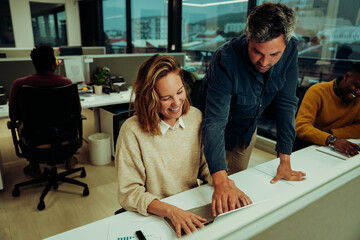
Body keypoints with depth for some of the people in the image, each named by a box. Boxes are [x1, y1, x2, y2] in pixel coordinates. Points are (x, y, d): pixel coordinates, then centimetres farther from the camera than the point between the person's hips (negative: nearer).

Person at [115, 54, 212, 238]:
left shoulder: (195, 117, -3)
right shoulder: (132, 131, -17)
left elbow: (205, 164, 6)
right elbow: (129, 192, -15)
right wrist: (170, 210, -27)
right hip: (154, 217, -2)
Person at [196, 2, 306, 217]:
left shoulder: (290, 50, -22)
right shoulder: (226, 60, -37)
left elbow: (286, 104, -16)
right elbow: (215, 121, -42)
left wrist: (285, 161, -18)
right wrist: (220, 181, -54)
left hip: (248, 129, 5)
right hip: (221, 129, -4)